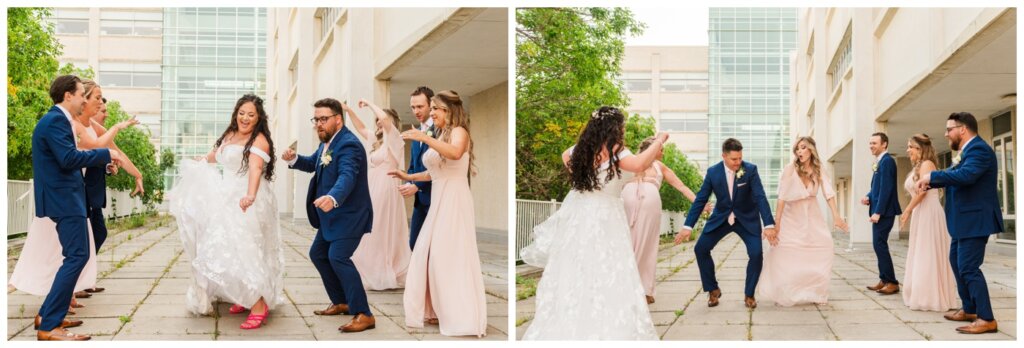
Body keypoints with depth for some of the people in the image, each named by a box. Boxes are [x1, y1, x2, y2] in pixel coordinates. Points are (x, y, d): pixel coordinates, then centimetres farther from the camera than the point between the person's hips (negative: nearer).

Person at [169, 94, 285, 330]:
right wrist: (197, 163, 54)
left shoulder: (259, 140, -13)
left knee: (246, 251, -14)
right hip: (228, 201, 8)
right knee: (231, 250, 10)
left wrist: (250, 196, -48)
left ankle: (260, 304, -11)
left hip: (247, 203, -8)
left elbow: (255, 168, -31)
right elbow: (215, 155, 34)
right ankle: (245, 297, 21)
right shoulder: (229, 135, 13)